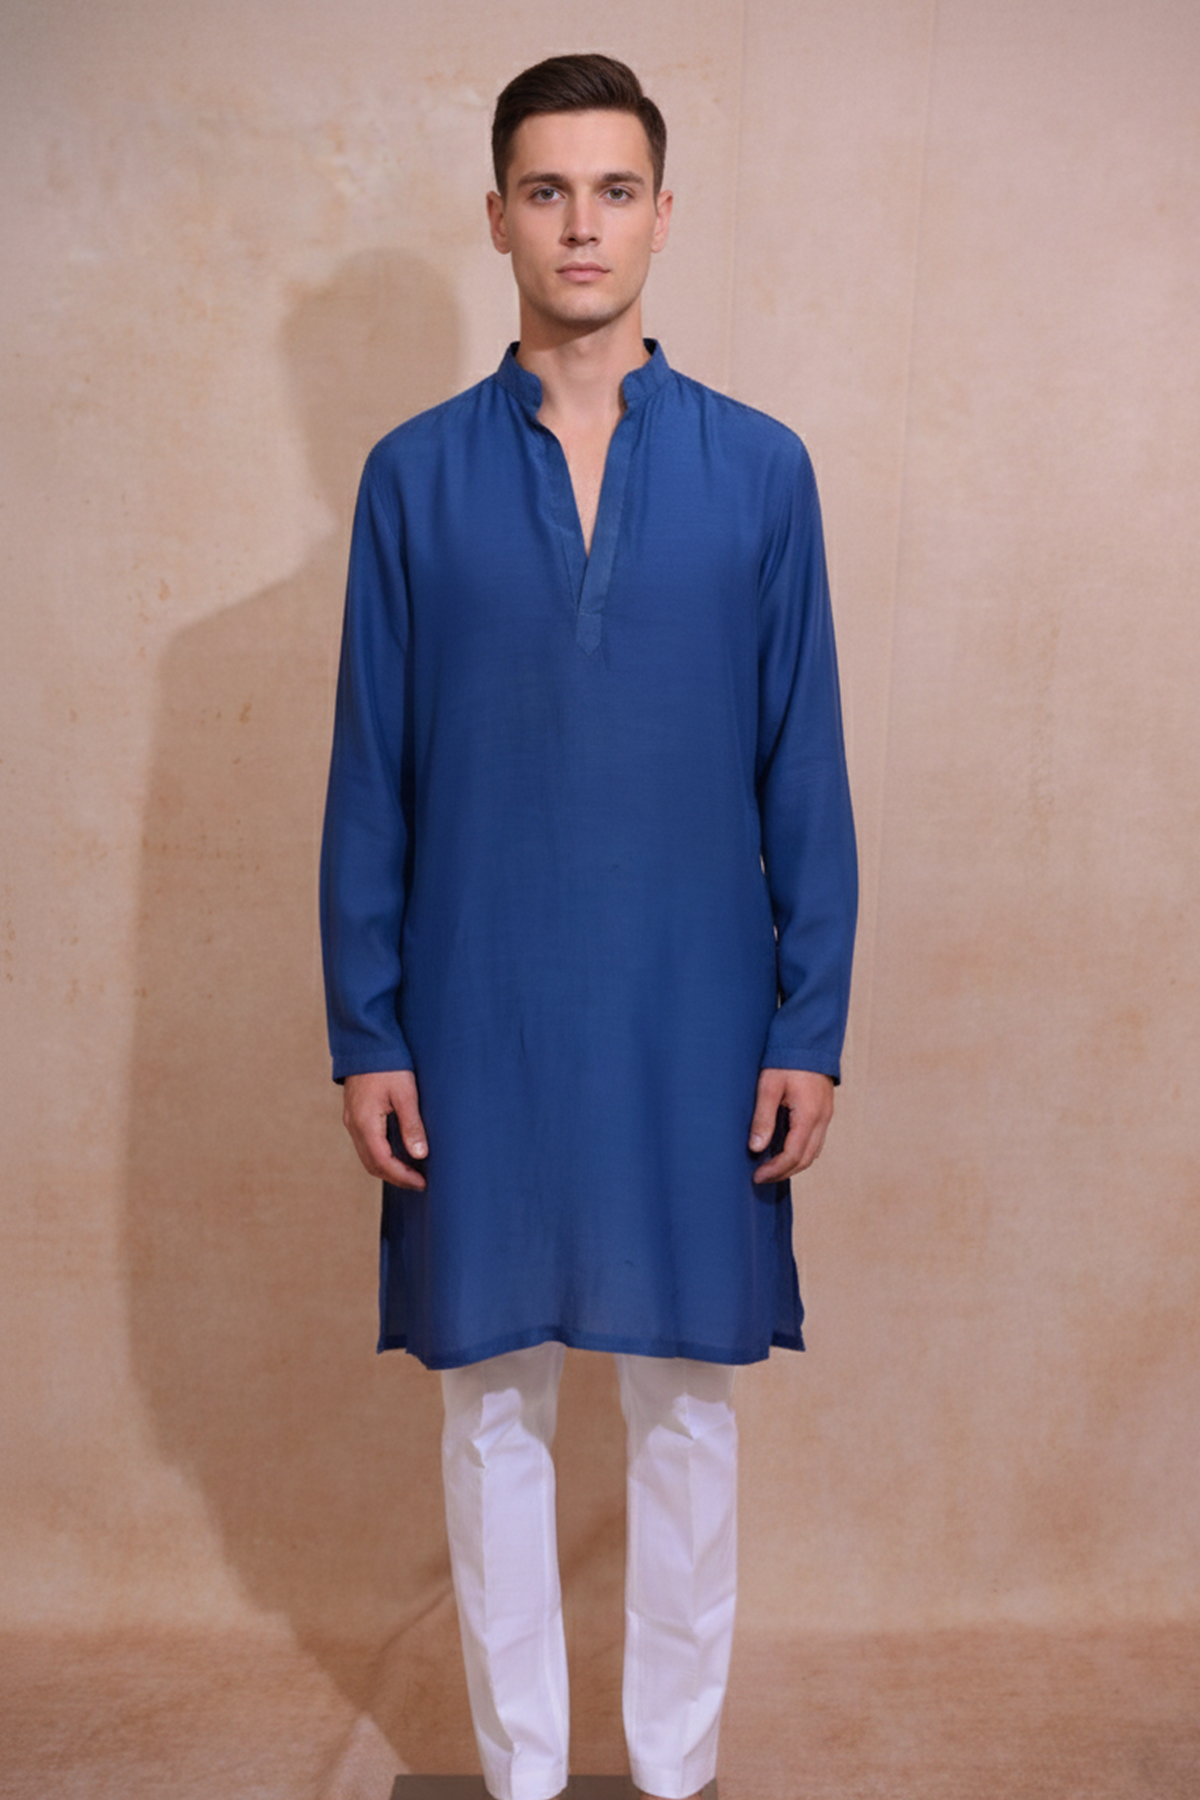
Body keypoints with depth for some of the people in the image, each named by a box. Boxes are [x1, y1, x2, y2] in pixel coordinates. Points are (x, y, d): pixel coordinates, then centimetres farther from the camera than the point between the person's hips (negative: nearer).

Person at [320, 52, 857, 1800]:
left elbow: (805, 770, 1)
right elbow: (370, 779, 2)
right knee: (494, 1399, 11)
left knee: (688, 1397, 11)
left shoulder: (760, 467, 1)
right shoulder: (415, 475, 2)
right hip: (480, 1019, 1)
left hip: (694, 1018, 0)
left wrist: (809, 1027, -3)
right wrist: (364, 1033, -2)